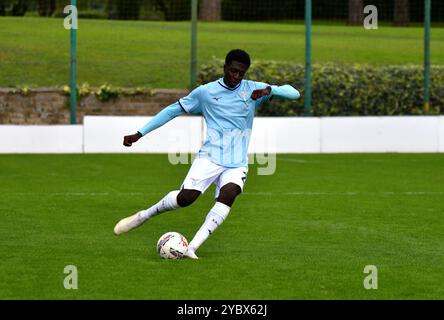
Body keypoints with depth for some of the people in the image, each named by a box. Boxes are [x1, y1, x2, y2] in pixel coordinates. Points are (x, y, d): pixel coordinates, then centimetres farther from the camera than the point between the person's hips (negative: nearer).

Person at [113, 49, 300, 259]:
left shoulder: (253, 89, 5)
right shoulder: (205, 92, 3)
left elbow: (293, 93, 0)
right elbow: (174, 110, 11)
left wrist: (269, 90, -21)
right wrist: (140, 134, 9)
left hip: (237, 164, 1)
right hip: (210, 157, -1)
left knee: (228, 194, -29)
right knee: (186, 197, -20)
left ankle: (192, 248, -31)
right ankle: (142, 216, 6)